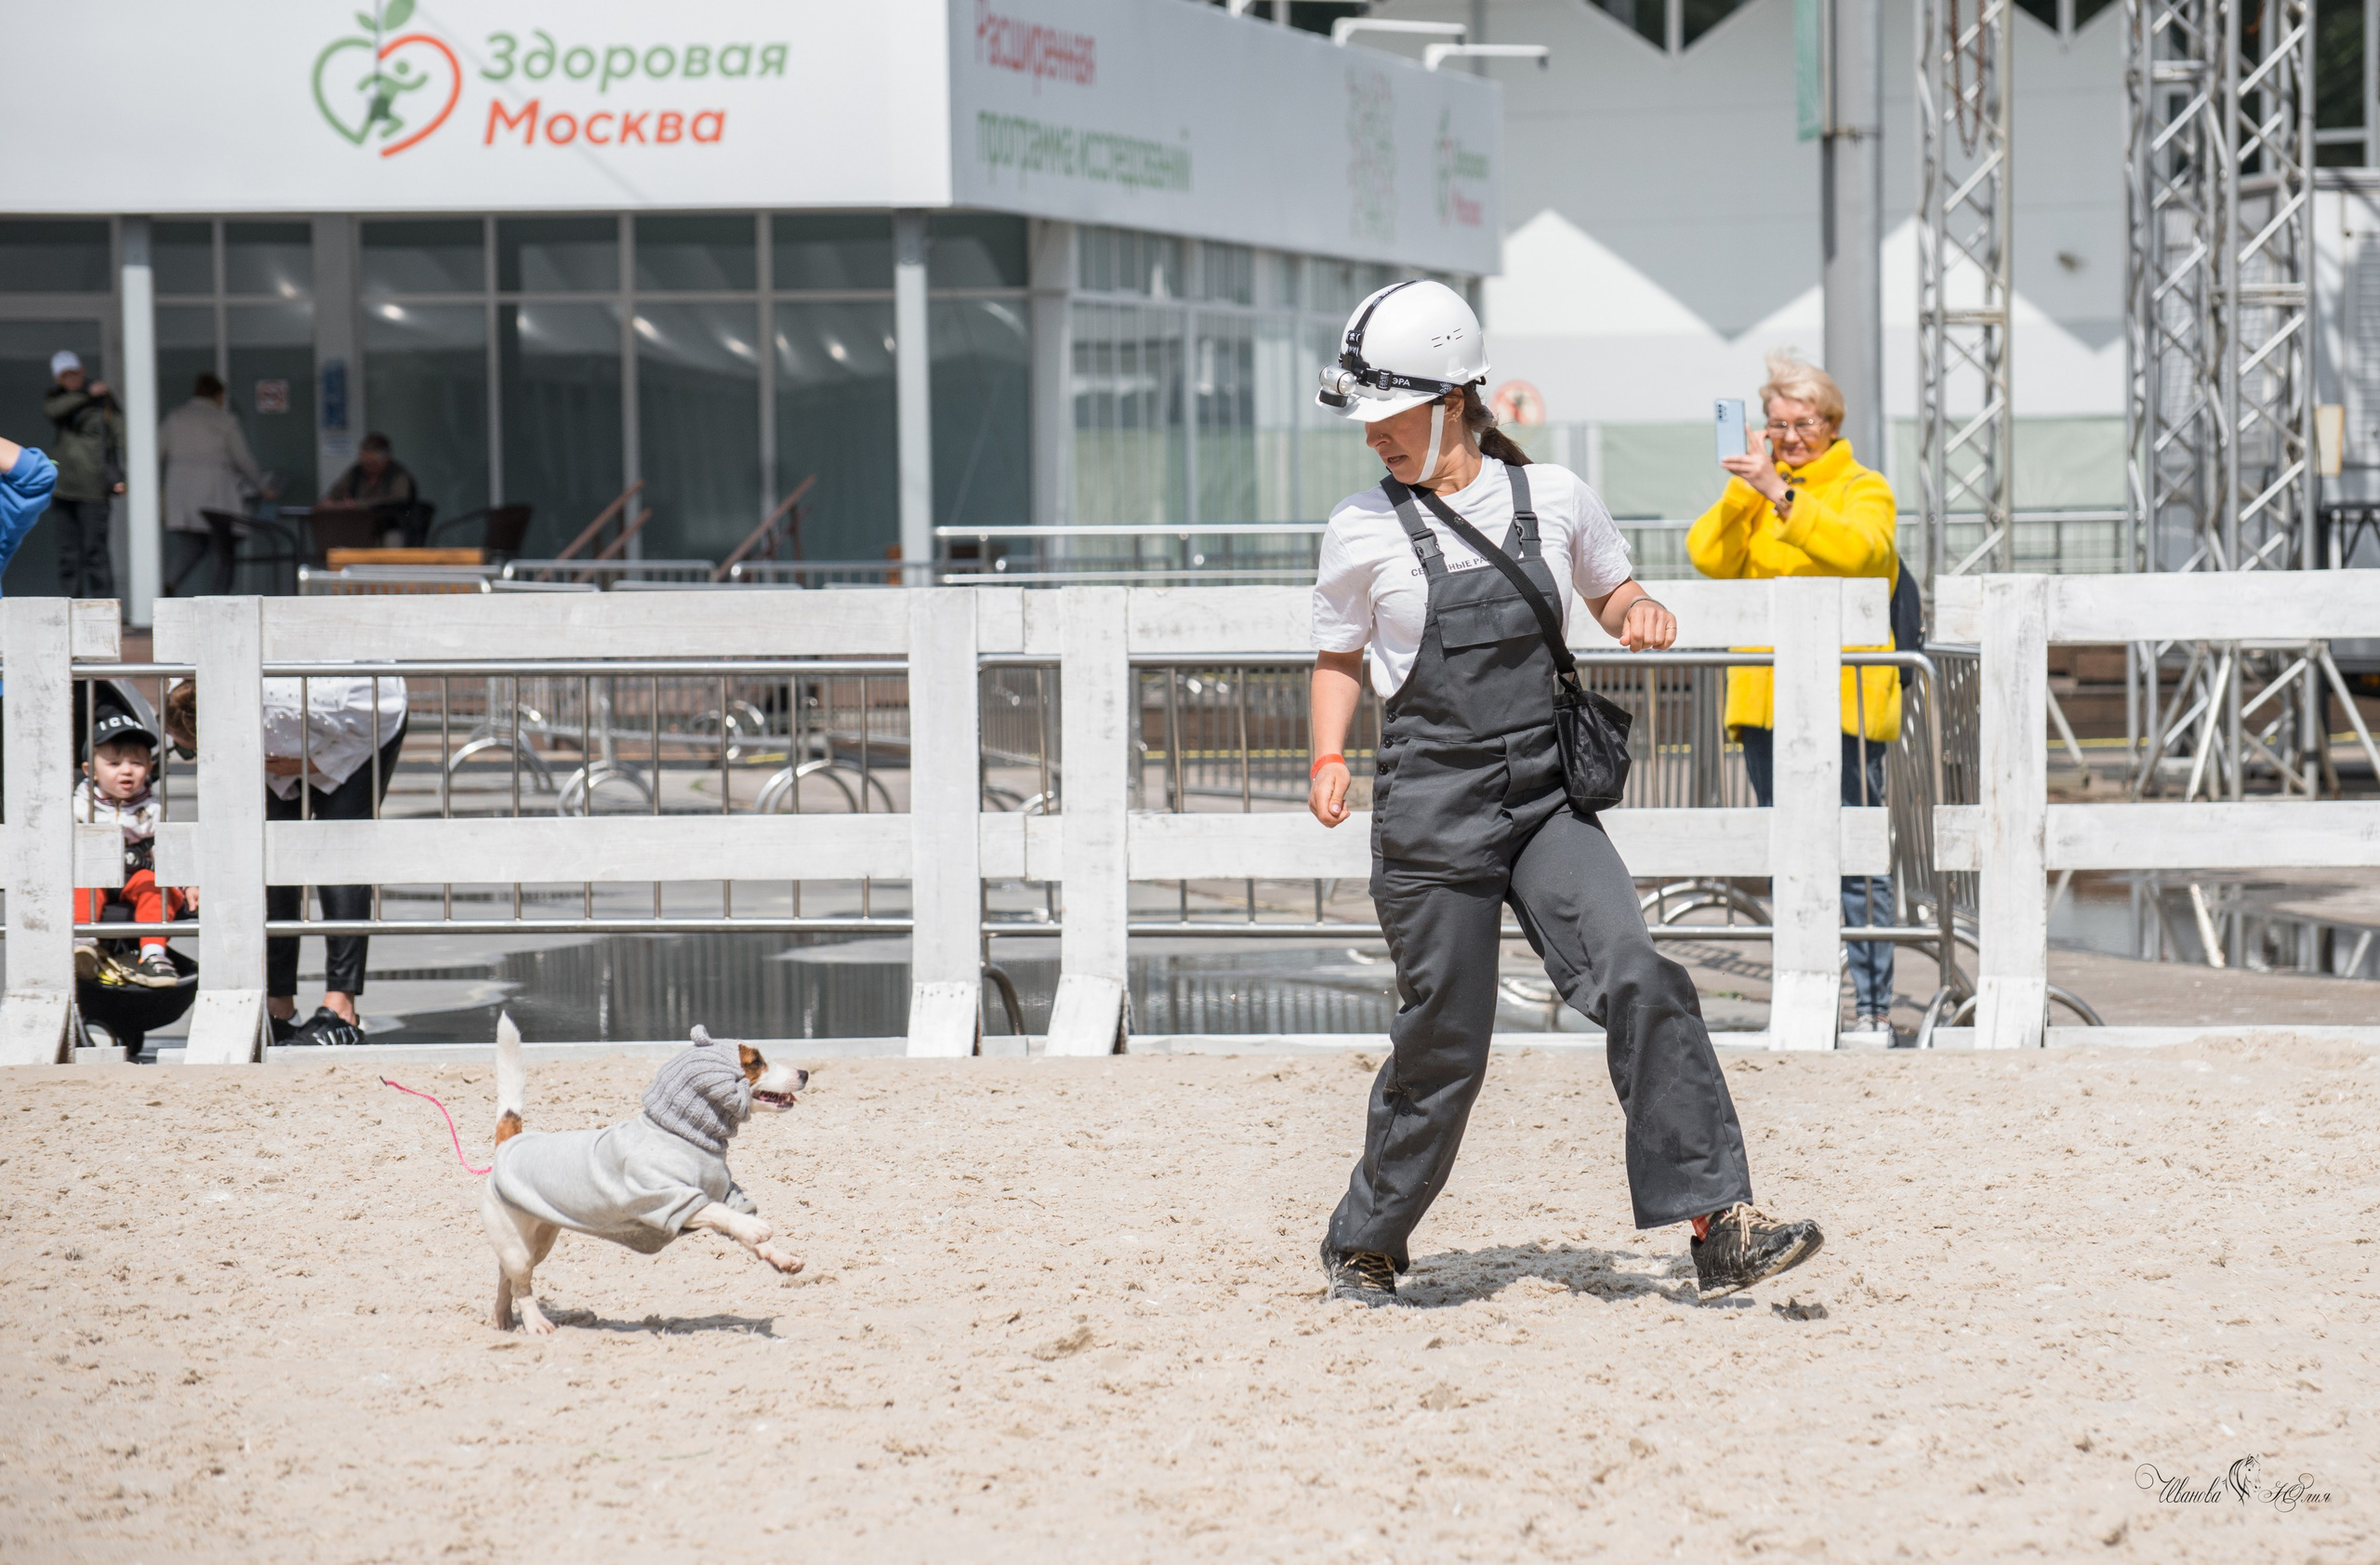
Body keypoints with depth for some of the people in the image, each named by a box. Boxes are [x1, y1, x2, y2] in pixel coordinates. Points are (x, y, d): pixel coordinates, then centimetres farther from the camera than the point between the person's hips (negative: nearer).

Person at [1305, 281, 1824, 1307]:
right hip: (1431, 817, -1)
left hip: (1548, 801, 2)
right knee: (1444, 1043, 1)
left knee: (1638, 982, -16)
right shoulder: (1364, 531, 0)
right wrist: (1329, 759, -3)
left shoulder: (1553, 499, 3)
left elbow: (1609, 594, 21)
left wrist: (1641, 613, -2)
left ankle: (1720, 1228, -17)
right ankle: (1363, 1248, 22)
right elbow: (1339, 656, 13)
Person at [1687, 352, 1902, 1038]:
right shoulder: (1753, 492, 18)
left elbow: (1857, 548, -18)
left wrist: (1781, 495, -24)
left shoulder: (1863, 488, 3)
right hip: (1765, 694, 5)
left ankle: (1874, 1002, -6)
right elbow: (1709, 556, 3)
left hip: (1843, 693, -5)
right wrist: (1746, 486, -6)